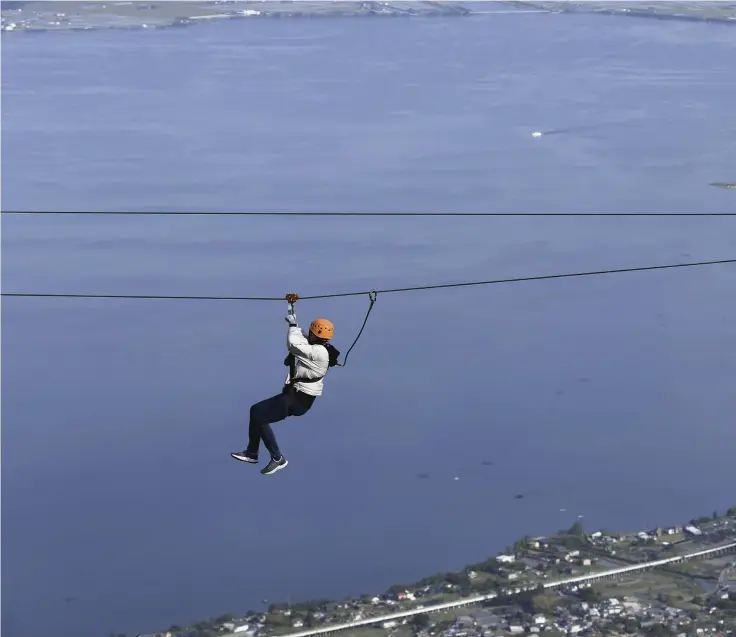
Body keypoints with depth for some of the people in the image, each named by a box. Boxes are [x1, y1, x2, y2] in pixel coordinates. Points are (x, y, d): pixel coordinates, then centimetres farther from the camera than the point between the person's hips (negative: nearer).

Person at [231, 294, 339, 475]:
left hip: (298, 400, -10)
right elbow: (299, 336, 16)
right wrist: (291, 306, 12)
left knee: (259, 417, -10)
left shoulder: (318, 353, -25)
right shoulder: (317, 346, 4)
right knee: (255, 410, 14)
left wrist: (293, 325, -15)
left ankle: (277, 458, -1)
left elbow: (293, 344, -33)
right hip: (294, 394, 10)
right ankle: (252, 453, 23)